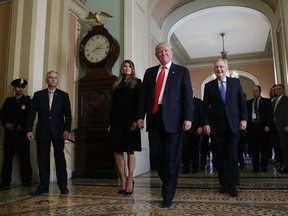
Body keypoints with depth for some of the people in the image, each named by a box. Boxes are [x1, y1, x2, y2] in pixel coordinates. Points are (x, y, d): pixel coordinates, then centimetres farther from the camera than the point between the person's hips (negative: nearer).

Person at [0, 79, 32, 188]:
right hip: (9, 133, 3)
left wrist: (22, 126, -12)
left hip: (22, 133, -3)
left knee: (25, 157, 1)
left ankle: (26, 180, 8)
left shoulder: (28, 101, 5)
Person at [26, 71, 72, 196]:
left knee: (60, 158, 1)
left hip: (58, 132, -1)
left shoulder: (63, 95, 7)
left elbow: (67, 114, 2)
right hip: (42, 131, 1)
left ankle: (63, 185, 9)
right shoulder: (38, 95, 9)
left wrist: (67, 129, -9)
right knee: (42, 159, 4)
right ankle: (43, 186, 14)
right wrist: (29, 129, -4)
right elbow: (32, 113, 5)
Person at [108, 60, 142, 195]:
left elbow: (139, 102, -5)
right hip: (117, 121, 4)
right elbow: (113, 105, 14)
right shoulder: (117, 84, 16)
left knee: (130, 151, 1)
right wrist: (110, 123, 8)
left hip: (130, 121, -4)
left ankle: (129, 181, 7)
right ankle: (123, 182, 7)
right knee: (117, 151, 0)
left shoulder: (137, 82, 4)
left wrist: (137, 120, -16)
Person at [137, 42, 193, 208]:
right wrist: (140, 116, 4)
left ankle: (168, 195, 11)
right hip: (154, 117, 4)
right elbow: (143, 95, 13)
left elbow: (188, 95, -1)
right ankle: (169, 183, 30)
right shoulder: (150, 72, 17)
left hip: (173, 119, -3)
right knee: (156, 156, 6)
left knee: (172, 158, 0)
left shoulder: (181, 71, 7)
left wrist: (188, 118, -11)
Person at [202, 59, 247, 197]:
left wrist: (243, 119, -1)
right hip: (216, 126, 1)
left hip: (233, 124, 0)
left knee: (232, 156, -2)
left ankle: (232, 185, 7)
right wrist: (205, 123, -5)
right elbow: (205, 107, 4)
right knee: (219, 156, 4)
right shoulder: (209, 86, 8)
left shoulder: (235, 82, 9)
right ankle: (224, 184, 14)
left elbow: (242, 102, 7)